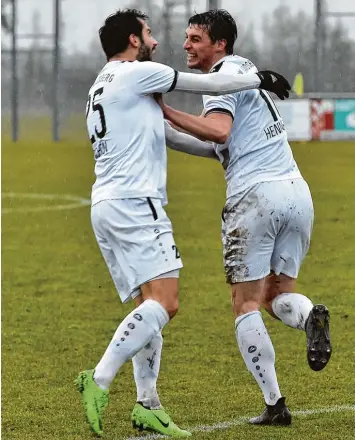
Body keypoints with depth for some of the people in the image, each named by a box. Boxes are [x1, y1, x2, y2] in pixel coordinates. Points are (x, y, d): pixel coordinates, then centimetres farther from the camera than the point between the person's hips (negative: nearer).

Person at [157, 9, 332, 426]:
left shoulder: (224, 76, -3)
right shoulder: (246, 71, 24)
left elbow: (219, 130, -21)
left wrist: (167, 113, -16)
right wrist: (167, 135, 21)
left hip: (255, 193, -8)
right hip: (296, 190, 8)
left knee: (246, 304, 1)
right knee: (278, 293, 16)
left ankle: (274, 404, -3)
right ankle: (310, 316, -19)